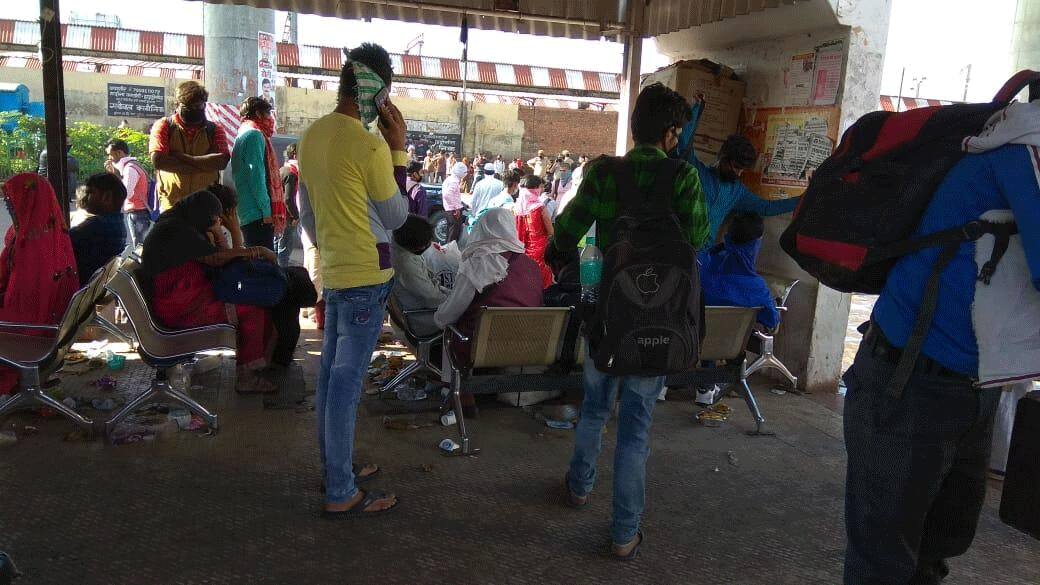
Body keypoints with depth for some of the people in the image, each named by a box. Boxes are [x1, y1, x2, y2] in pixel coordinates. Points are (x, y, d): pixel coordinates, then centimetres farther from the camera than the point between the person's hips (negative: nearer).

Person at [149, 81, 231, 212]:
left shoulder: (214, 130, 10)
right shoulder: (164, 126, 6)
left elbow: (222, 161, -9)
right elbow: (158, 160, -10)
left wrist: (181, 157, -11)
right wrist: (204, 165, -10)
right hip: (171, 204, -1)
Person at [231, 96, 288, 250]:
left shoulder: (244, 135, 24)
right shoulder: (254, 135, -6)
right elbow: (256, 175, -16)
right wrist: (266, 210, -18)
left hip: (247, 215, 10)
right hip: (259, 214, -10)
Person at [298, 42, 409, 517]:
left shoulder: (311, 136, 7)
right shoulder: (369, 144, -18)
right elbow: (396, 216, -7)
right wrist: (398, 148, -5)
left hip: (332, 271, 9)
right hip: (365, 275, -8)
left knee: (332, 372, 16)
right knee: (348, 380, -4)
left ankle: (335, 465, 30)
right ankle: (341, 494, 5)